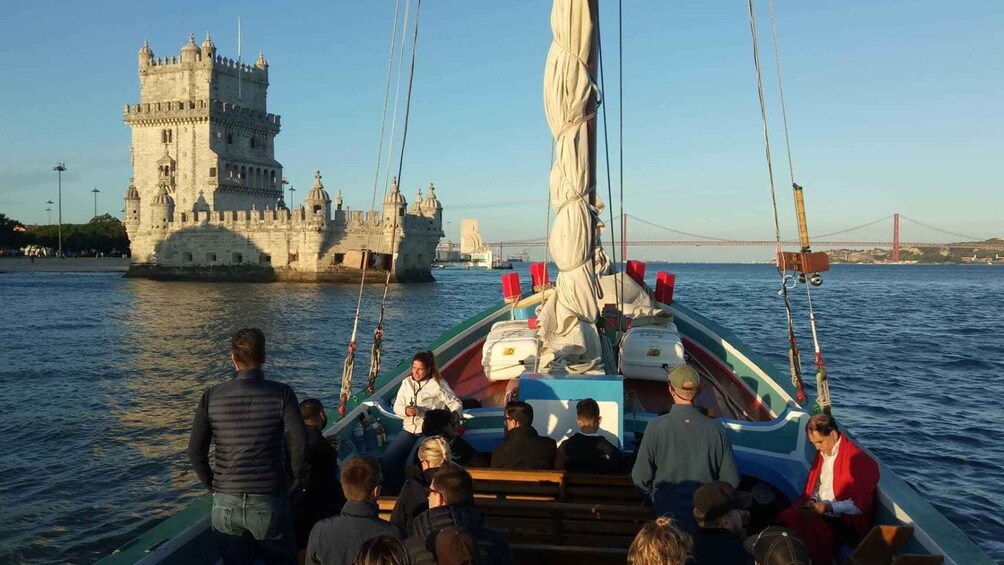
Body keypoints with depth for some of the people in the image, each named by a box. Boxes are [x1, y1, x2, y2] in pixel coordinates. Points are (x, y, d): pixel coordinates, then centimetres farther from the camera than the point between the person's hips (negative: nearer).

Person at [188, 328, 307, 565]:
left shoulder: (211, 396, -3)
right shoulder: (281, 394, -10)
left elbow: (196, 451, -3)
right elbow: (300, 443, -16)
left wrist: (213, 485, 11)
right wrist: (297, 477, 2)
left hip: (225, 504, 2)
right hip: (268, 503, -2)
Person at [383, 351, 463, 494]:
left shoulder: (437, 384, -5)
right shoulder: (407, 383, 9)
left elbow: (456, 403, -4)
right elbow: (397, 406, 10)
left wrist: (455, 415, -27)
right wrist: (406, 411, -13)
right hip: (409, 429, 5)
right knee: (387, 458, -13)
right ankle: (392, 491, 9)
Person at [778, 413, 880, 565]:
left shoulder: (858, 459, -15)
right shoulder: (822, 452, 8)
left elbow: (860, 505, -15)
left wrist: (829, 506, -22)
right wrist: (813, 501, -1)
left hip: (845, 521, -7)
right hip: (819, 511, 7)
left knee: (811, 533, -33)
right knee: (786, 519, -20)